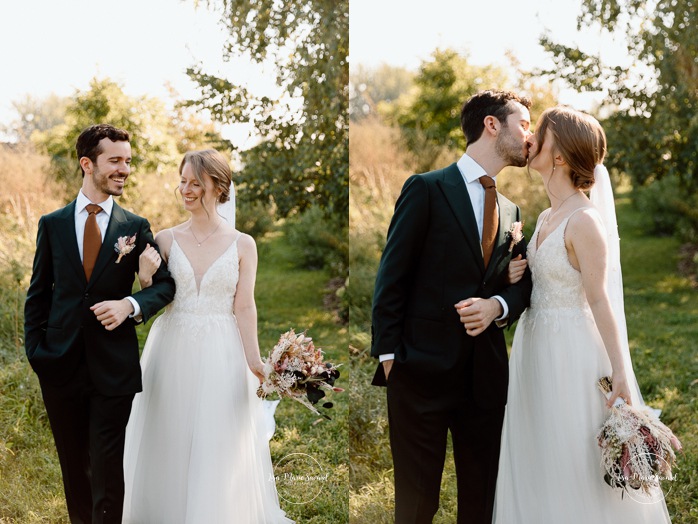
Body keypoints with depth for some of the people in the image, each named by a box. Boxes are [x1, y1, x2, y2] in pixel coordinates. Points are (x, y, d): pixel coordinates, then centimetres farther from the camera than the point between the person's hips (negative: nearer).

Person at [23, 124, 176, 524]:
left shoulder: (136, 228, 1)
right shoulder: (53, 225, 4)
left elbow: (165, 283, 0)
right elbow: (38, 294, 7)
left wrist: (130, 305, -18)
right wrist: (35, 349, 0)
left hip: (113, 367, -2)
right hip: (61, 366, 2)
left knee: (107, 468, 1)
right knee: (74, 467, 14)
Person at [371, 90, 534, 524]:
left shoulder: (510, 210, 15)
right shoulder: (427, 189, -3)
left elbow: (522, 284, 16)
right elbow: (392, 279, -5)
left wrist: (498, 306, -7)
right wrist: (388, 355, -11)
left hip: (486, 374, 6)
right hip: (422, 370, -5)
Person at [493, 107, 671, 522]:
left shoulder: (584, 220, -17)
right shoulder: (547, 218, 9)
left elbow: (600, 301, -18)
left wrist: (619, 373, -19)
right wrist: (516, 275, 0)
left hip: (571, 352, -9)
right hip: (537, 347, 9)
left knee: (575, 468, 2)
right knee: (537, 465, 16)